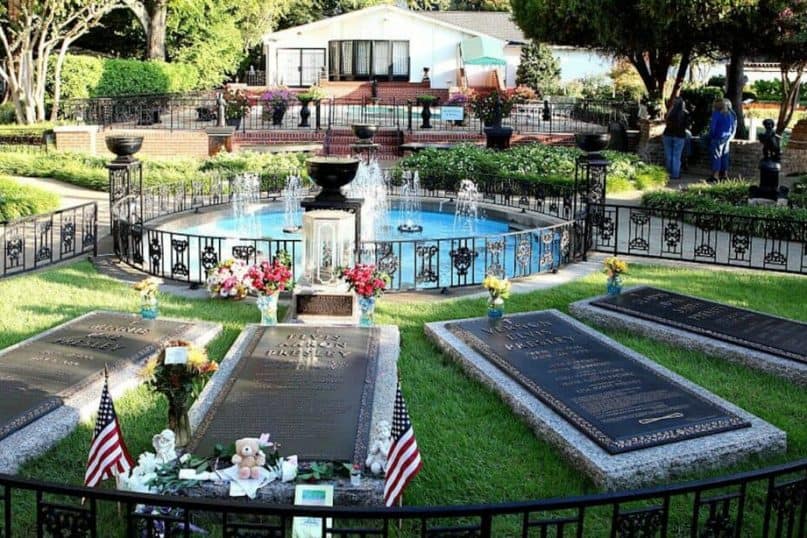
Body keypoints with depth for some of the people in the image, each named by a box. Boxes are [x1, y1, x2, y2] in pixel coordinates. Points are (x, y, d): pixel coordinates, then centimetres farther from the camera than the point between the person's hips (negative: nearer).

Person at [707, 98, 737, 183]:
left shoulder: (717, 113, -9)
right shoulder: (731, 114, 11)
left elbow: (712, 126, -12)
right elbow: (734, 127, 14)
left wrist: (711, 136, -1)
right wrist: (730, 137, 19)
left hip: (718, 138, -6)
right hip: (727, 139, 7)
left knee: (716, 157, -7)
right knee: (724, 157, 11)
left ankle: (715, 176, -12)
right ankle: (724, 175, 12)